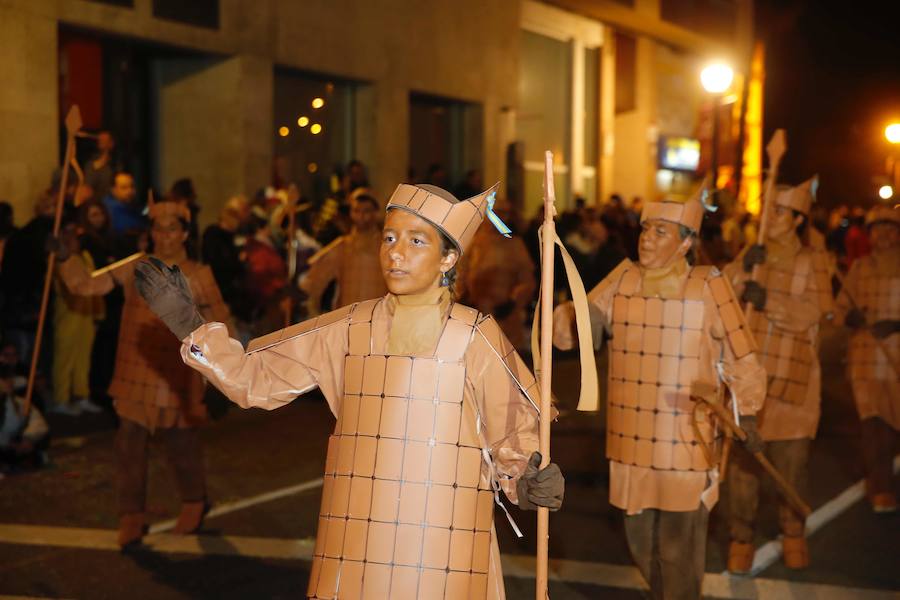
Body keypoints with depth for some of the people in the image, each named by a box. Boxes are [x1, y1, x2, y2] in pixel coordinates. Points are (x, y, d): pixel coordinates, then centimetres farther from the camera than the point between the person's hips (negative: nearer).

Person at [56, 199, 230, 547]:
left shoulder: (198, 276, 1)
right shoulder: (134, 270, 4)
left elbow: (220, 323, 7)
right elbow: (85, 285, 2)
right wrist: (66, 257, -12)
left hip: (177, 377, -1)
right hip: (135, 373, 1)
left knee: (181, 441, 8)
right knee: (130, 442, -1)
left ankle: (194, 502, 34)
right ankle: (131, 516, 11)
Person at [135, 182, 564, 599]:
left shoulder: (476, 338, -3)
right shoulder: (349, 331, 5)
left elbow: (513, 436, 4)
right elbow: (253, 377, 9)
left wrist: (525, 482, -14)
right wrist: (188, 325, 1)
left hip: (445, 551, -2)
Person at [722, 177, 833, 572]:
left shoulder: (813, 261, 2)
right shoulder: (752, 254, 9)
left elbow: (814, 311, -12)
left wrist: (769, 300, -23)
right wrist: (742, 268, -20)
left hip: (792, 379, -1)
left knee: (791, 460, 5)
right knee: (742, 456, 1)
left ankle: (793, 534, 25)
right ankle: (741, 539, 12)